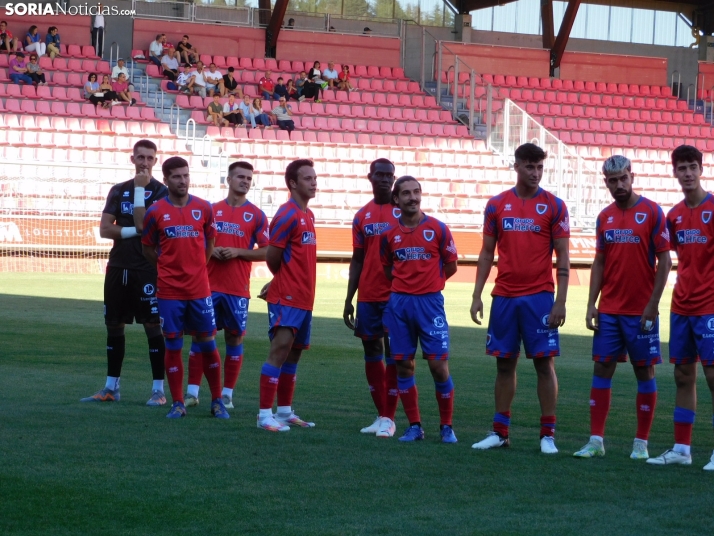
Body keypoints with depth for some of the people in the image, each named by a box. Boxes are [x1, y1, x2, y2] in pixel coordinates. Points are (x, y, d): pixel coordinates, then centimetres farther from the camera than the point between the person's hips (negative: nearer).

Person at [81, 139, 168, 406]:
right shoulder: (119, 190, 11)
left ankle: (158, 389, -1)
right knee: (114, 324, 10)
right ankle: (111, 387, 19)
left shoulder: (161, 192, -3)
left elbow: (142, 224, -16)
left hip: (148, 267, -5)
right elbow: (105, 229, 2)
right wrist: (134, 231, -10)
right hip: (118, 266, 5)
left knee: (153, 325, -5)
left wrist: (139, 188, -12)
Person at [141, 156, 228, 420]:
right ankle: (178, 404, 10)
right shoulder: (156, 211, -2)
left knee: (208, 343, 4)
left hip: (200, 289, 1)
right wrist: (169, 268, 6)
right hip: (169, 291, -1)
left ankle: (217, 401, 13)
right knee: (173, 345, 2)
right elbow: (148, 249, 8)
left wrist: (195, 268, 11)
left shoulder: (204, 208, 2)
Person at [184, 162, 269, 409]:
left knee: (235, 337, 2)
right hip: (209, 285, 1)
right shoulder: (212, 210, 9)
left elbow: (266, 251, -1)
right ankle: (192, 391, 5)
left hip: (237, 288, -1)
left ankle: (227, 394, 10)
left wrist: (238, 252, -12)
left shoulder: (256, 215, 2)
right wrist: (210, 250, -6)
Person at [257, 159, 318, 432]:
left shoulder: (308, 215, 15)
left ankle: (285, 411, 21)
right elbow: (272, 256, -12)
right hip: (287, 297, -9)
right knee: (280, 348, -12)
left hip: (304, 297, 9)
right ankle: (265, 414, -11)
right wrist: (284, 281, 5)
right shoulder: (288, 215, -13)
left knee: (294, 351, 12)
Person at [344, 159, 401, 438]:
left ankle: (389, 418, 1)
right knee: (371, 350, 7)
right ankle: (381, 416, 16)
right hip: (367, 296, 5)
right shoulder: (362, 216, 11)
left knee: (393, 353, -3)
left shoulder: (404, 212, -2)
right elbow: (357, 260, 14)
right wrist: (349, 299, 10)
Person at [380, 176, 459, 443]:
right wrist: (405, 283, 7)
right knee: (404, 365, 4)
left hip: (430, 302, -3)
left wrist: (428, 281, 10)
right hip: (399, 302, 3)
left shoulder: (438, 229, -1)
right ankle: (414, 426, 13)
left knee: (438, 365, -5)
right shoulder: (390, 234, 5)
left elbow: (450, 266, 7)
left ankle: (446, 426, 7)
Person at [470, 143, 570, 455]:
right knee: (504, 362, 8)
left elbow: (562, 258, -2)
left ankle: (548, 434, 3)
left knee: (544, 361, -2)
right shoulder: (497, 205, 7)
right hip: (504, 296, 3)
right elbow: (487, 253, 11)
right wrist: (477, 296, 4)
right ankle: (500, 432, 15)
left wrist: (560, 302, -9)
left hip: (539, 295, -3)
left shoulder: (554, 206, -1)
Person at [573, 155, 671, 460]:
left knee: (644, 371, 3)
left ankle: (641, 443, 10)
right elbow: (599, 262, 12)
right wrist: (591, 304, 3)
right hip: (608, 310, 4)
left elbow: (664, 261, -7)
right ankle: (596, 441, 5)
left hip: (640, 311, -4)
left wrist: (652, 304, -13)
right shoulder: (605, 217, 9)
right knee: (602, 368, 2)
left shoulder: (652, 212, -5)